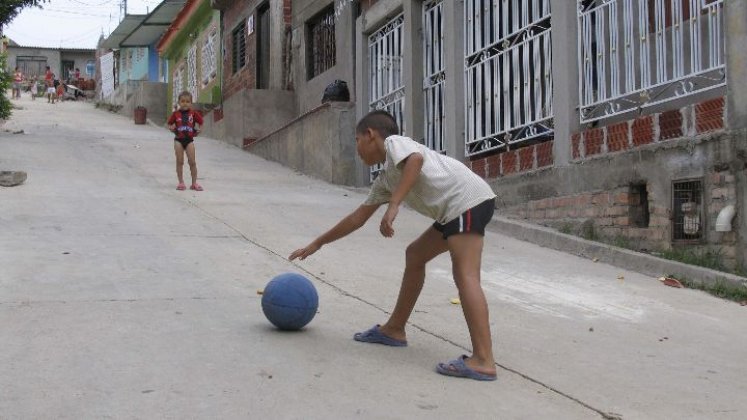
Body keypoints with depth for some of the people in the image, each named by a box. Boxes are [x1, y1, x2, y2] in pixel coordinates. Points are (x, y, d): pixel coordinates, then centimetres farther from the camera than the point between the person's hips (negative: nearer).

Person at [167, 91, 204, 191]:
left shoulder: (193, 113, 1)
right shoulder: (176, 113, 1)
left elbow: (200, 122, 12)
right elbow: (169, 123, 10)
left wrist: (198, 130, 2)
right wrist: (172, 128, -3)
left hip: (189, 139, 0)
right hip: (179, 139, 0)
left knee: (192, 162, -1)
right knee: (180, 161, 4)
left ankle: (194, 183, 7)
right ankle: (181, 182, 11)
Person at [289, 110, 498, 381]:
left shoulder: (393, 142, 2)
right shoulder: (385, 179, 26)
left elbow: (416, 158, -22)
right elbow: (358, 217, 33)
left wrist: (393, 206, -27)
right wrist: (318, 243, 39)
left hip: (467, 199, -10)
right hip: (454, 210, 10)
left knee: (465, 275, -19)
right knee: (415, 255, 20)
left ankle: (483, 361, -27)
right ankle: (394, 330, 29)